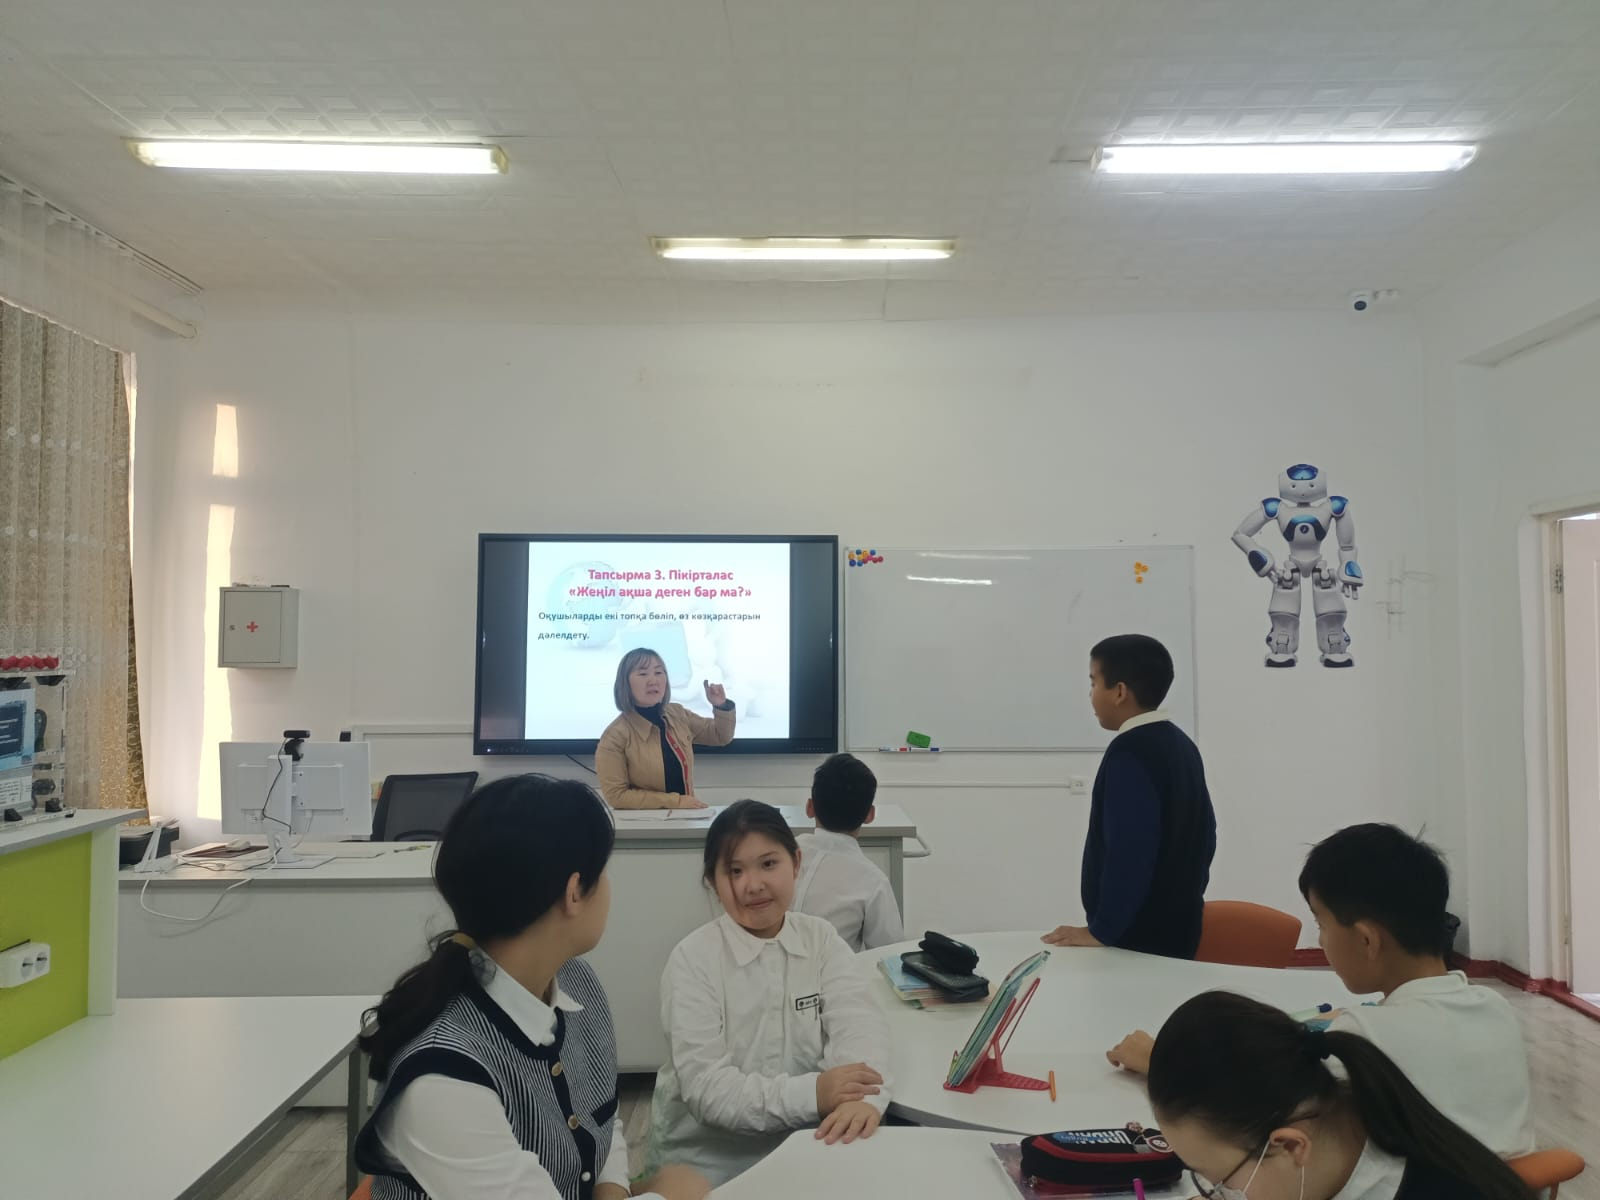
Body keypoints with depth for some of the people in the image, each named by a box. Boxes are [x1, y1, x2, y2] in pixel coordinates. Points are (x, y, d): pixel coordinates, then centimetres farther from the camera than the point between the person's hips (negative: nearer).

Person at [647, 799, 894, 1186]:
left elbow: (858, 1022, -14)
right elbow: (704, 1087, -18)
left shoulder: (821, 939, 0)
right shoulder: (693, 960, -12)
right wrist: (812, 1094, -31)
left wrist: (865, 1098, -34)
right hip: (709, 1164, -2)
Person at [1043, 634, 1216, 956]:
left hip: (1137, 939, -9)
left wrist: (1102, 931, -17)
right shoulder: (1181, 746, 10)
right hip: (1177, 929, 9)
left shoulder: (1129, 753, -19)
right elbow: (1203, 834, 17)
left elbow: (1129, 851, -24)